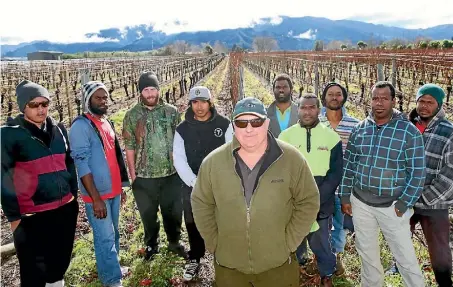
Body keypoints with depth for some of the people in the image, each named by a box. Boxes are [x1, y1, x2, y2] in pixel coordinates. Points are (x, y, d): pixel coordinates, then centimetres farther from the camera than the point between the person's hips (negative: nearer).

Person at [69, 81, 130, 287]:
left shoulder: (107, 122, 11)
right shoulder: (81, 126, -14)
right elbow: (81, 164, -19)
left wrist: (121, 186, 16)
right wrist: (96, 198, -20)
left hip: (114, 190, 8)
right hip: (97, 194, -8)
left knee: (113, 233, 19)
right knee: (105, 237, 2)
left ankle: (111, 268, 36)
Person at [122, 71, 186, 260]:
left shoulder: (172, 112, 0)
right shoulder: (132, 115, -3)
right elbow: (129, 147, -1)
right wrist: (133, 174, -3)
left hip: (172, 173, 1)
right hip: (145, 176, 0)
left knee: (174, 211, 14)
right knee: (148, 214, 15)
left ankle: (174, 242, 37)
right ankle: (151, 245, 37)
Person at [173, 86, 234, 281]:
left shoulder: (224, 124, -2)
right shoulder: (182, 129, 0)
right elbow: (179, 160, -4)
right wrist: (195, 183, -13)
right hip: (192, 186, 1)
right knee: (193, 225, 10)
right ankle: (194, 259, 30)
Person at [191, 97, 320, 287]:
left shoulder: (292, 159, -10)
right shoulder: (213, 162, -7)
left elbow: (308, 202, -3)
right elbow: (201, 204, 3)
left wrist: (289, 243, -6)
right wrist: (214, 244, 0)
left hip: (278, 263, -1)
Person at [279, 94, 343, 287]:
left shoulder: (332, 137, -2)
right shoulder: (286, 136, -1)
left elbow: (336, 173, -3)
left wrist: (316, 198, -13)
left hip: (321, 204, -1)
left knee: (321, 243, 12)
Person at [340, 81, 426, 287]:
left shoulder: (409, 131, -10)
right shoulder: (360, 129, 1)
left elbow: (417, 172, -8)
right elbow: (349, 165, 6)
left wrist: (404, 204, -11)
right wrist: (345, 197, 5)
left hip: (393, 206, -3)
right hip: (360, 203, 4)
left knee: (405, 257, 7)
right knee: (367, 253, 19)